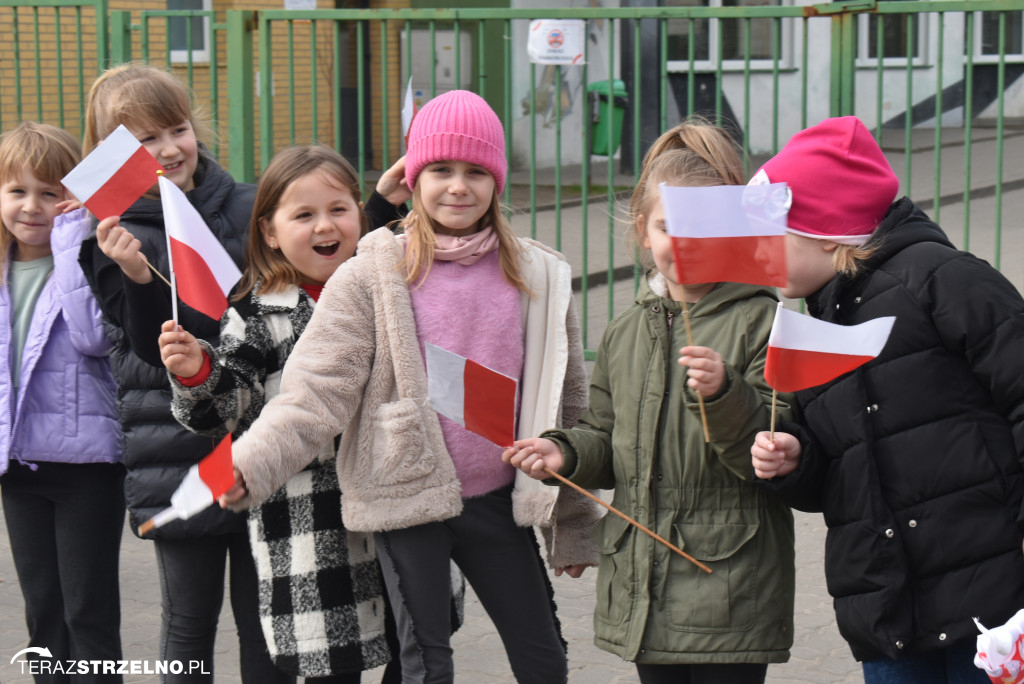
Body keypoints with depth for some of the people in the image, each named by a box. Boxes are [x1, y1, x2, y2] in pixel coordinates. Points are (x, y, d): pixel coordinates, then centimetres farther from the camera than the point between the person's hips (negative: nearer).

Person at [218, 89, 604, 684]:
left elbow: (566, 405, 9)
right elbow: (317, 389, -12)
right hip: (408, 498, -3)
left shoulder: (539, 276, 2)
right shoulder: (371, 278, -6)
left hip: (498, 499, 3)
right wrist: (250, 465, -28)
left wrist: (575, 525, 12)